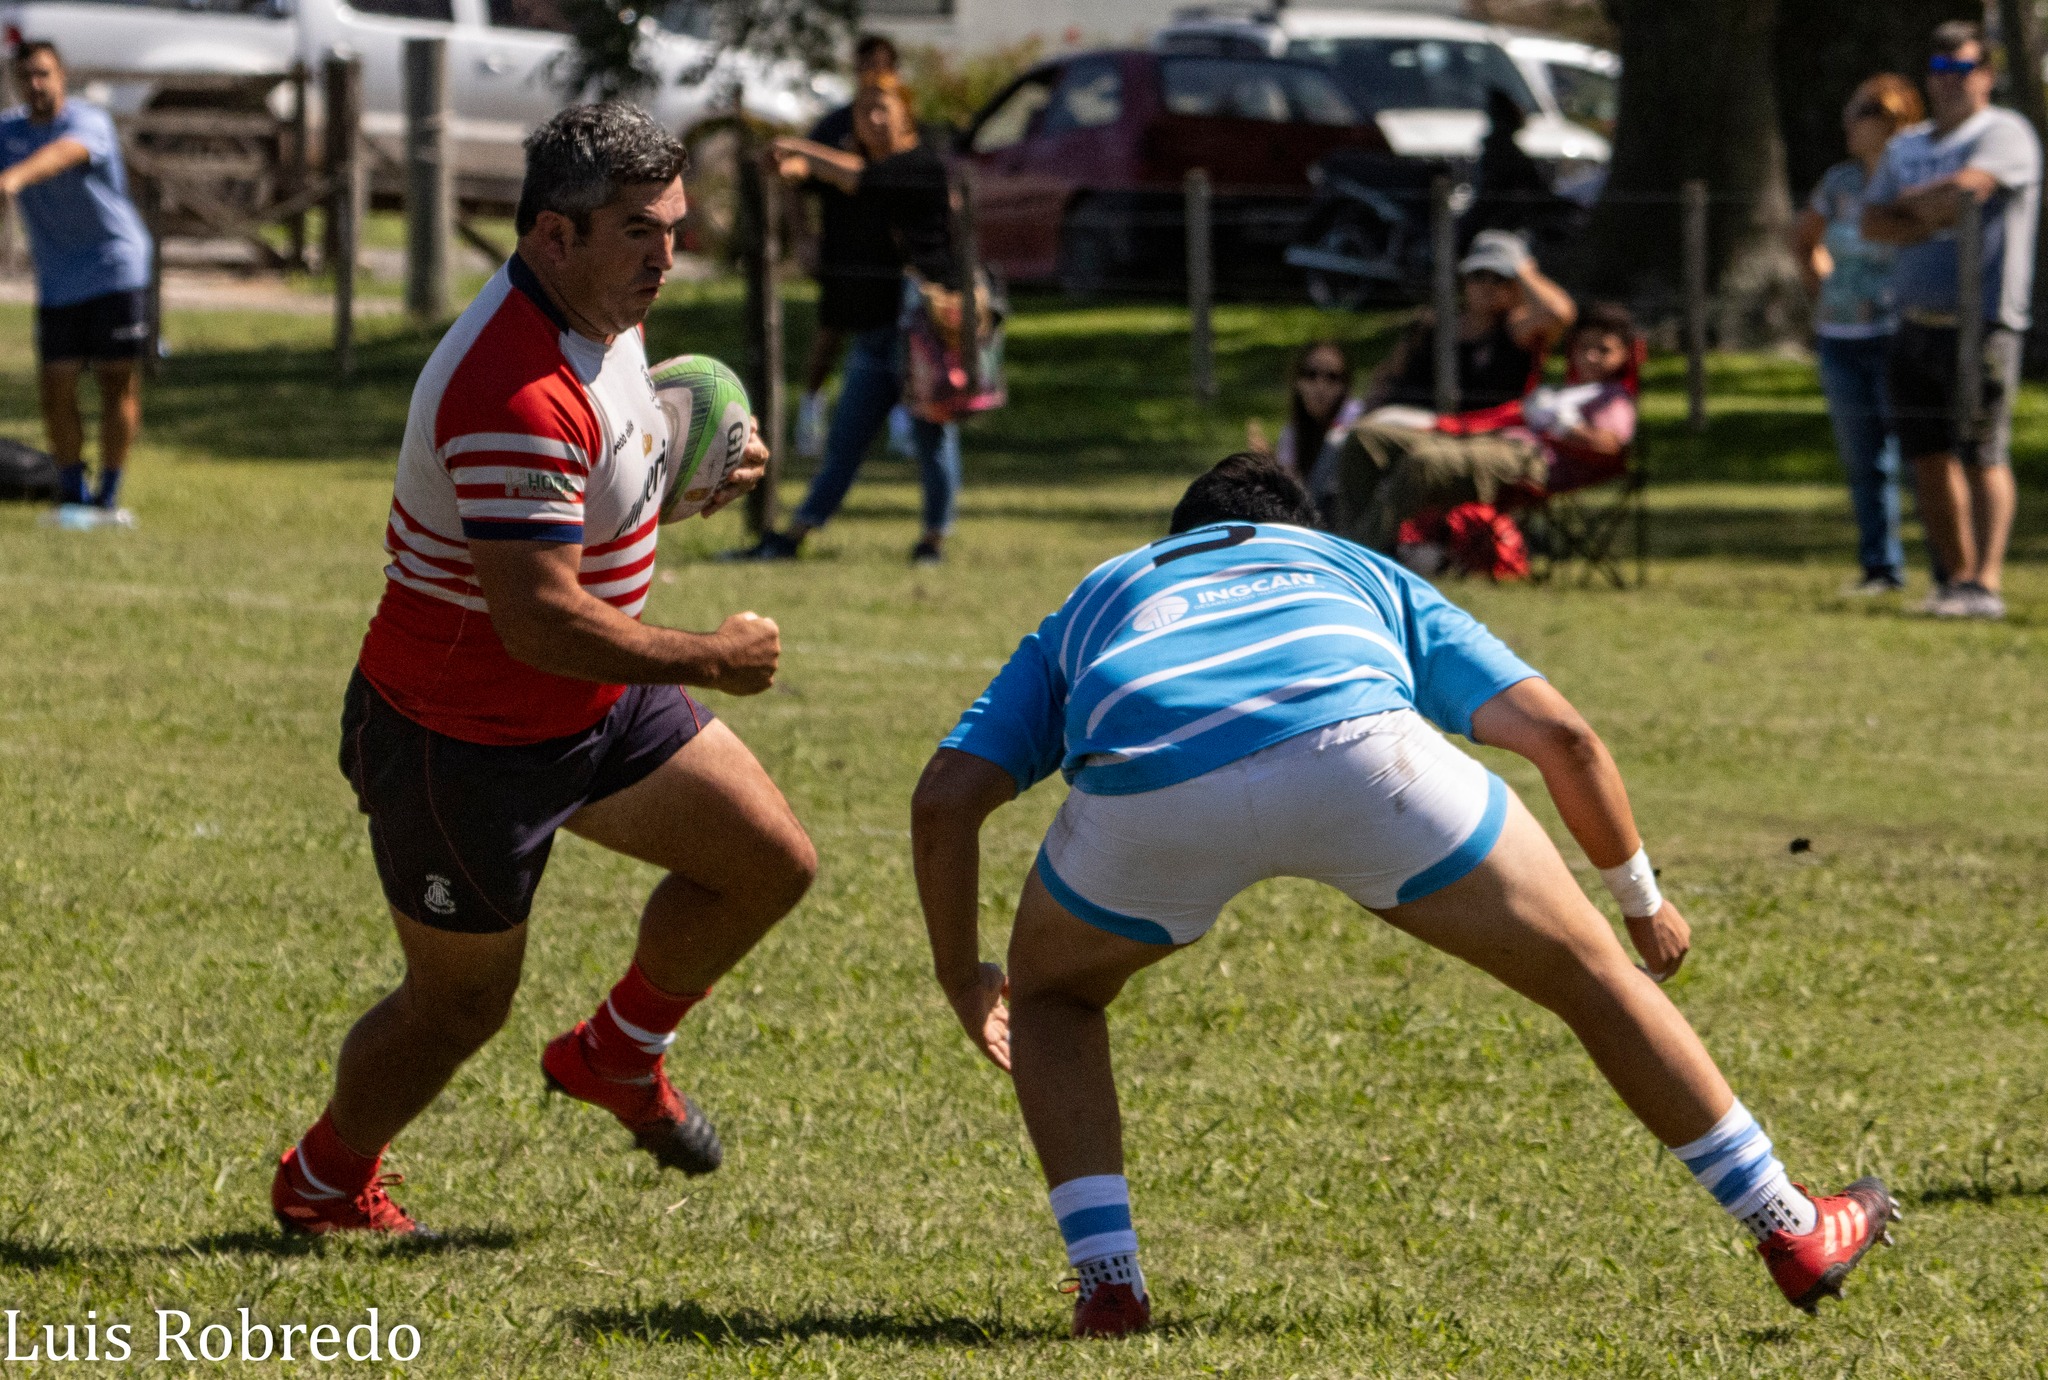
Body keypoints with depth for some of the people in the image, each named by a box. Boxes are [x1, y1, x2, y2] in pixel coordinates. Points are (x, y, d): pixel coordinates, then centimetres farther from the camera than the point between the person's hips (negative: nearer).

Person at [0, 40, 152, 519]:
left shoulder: (88, 122, -17)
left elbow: (63, 153, -38)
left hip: (115, 267, -5)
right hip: (56, 281, 5)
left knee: (117, 381, -5)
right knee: (56, 386, -2)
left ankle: (109, 495, 2)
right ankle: (72, 493, 9)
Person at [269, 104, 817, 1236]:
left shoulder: (600, 320, 0)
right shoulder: (517, 395, -33)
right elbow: (542, 622, -34)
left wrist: (689, 472, 2)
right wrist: (712, 659, -21)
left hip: (599, 709, 9)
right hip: (466, 744, -9)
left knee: (770, 861, 6)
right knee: (461, 1004, 7)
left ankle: (616, 1055, 29)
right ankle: (322, 1186, 34)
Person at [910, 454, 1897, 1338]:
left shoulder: (1093, 602, 41)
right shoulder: (1361, 573, 41)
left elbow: (944, 799, 28)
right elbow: (1562, 736, 30)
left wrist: (962, 977, 42)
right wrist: (1640, 896, 44)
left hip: (1145, 786, 0)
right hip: (1351, 748, 0)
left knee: (1053, 993, 33)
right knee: (1585, 968, 21)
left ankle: (1106, 1279, 17)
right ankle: (1791, 1233, 27)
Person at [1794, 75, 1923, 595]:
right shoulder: (1840, 182, 10)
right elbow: (1804, 238, 28)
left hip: (1896, 336, -7)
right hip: (1841, 338, 7)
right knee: (1861, 456, 9)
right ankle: (1881, 567, 18)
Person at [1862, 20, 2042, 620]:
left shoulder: (2004, 133, -3)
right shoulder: (1906, 147, 18)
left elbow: (1968, 186, -21)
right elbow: (1873, 223, 8)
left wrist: (1911, 205, -3)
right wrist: (1939, 220, -10)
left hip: (1979, 323, -7)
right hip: (1915, 323, 7)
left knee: (1982, 455, -12)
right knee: (1929, 458, 7)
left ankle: (1985, 584, -16)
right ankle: (1955, 577, 14)